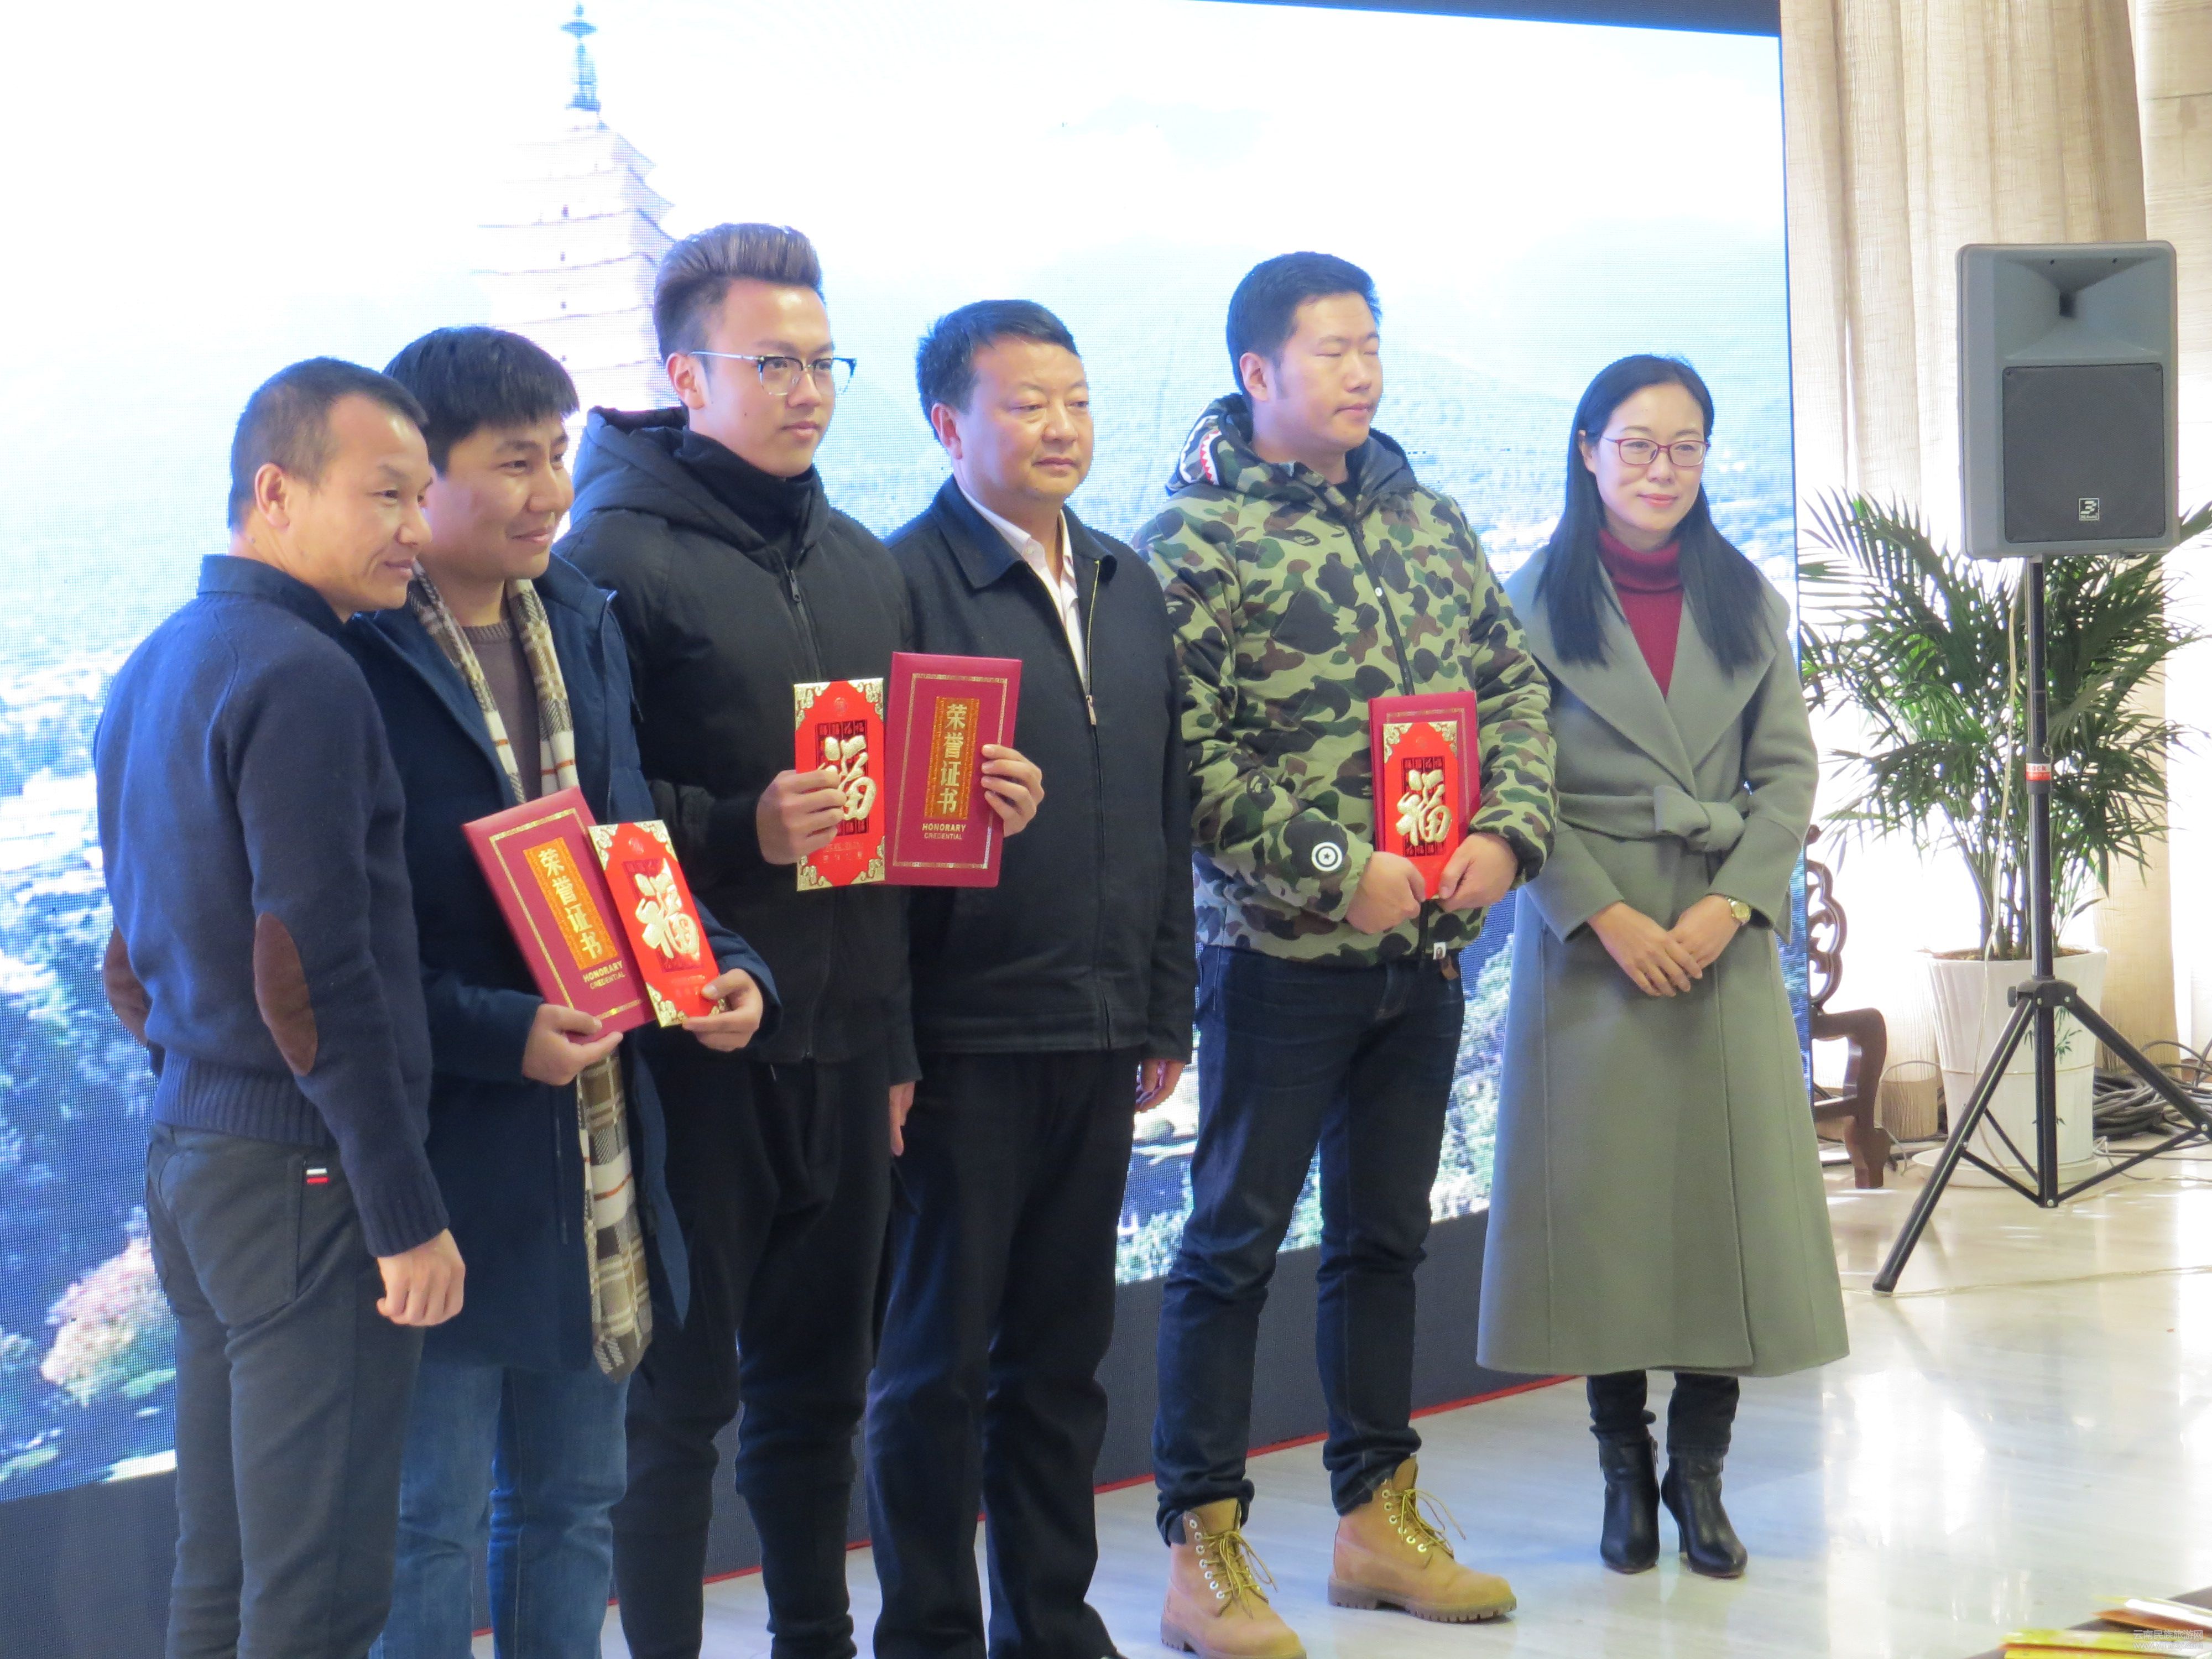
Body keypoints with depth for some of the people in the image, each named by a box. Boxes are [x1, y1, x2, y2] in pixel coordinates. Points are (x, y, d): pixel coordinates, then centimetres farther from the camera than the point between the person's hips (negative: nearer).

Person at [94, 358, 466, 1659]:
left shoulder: (154, 669, 14)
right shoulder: (301, 677, -15)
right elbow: (314, 981, -19)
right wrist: (410, 1213, -15)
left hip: (190, 1155, 9)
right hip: (306, 1167, -9)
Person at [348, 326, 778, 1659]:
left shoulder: (585, 628, 10)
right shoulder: (358, 660, -14)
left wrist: (725, 967, -2)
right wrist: (499, 1034, -24)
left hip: (602, 1143, 7)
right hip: (447, 1155, -7)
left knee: (574, 1501, 17)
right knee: (432, 1520, 3)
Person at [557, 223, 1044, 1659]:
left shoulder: (863, 562, 15)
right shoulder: (619, 554, -8)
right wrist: (738, 835, -25)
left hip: (846, 1038, 7)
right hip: (698, 1040, -6)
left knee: (820, 1375, 15)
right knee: (683, 1389, 1)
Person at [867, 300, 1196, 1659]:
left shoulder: (1130, 588, 13)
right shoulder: (904, 582, -8)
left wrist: (1166, 1014, 14)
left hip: (1097, 1035, 6)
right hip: (964, 1036, -6)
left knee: (1064, 1350, 15)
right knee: (939, 1356, 5)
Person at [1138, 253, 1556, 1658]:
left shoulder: (1426, 518, 10)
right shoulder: (1196, 540, -10)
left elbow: (1517, 682, 12)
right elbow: (1186, 757, -16)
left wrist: (1508, 830, -4)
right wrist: (1338, 867, -19)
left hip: (1425, 948, 6)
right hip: (1282, 953, -6)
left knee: (1386, 1235, 15)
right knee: (1237, 1242, 1)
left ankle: (1380, 1518, 27)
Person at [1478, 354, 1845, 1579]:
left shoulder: (1747, 602, 10)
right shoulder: (1535, 602, 1)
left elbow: (1788, 769, 7)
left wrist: (1731, 904, -8)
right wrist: (1607, 914, -13)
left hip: (1726, 936, 3)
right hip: (1589, 935, -2)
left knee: (1730, 1186, 0)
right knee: (1601, 1192, 0)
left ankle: (1699, 1468, 11)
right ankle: (1624, 1468, 12)